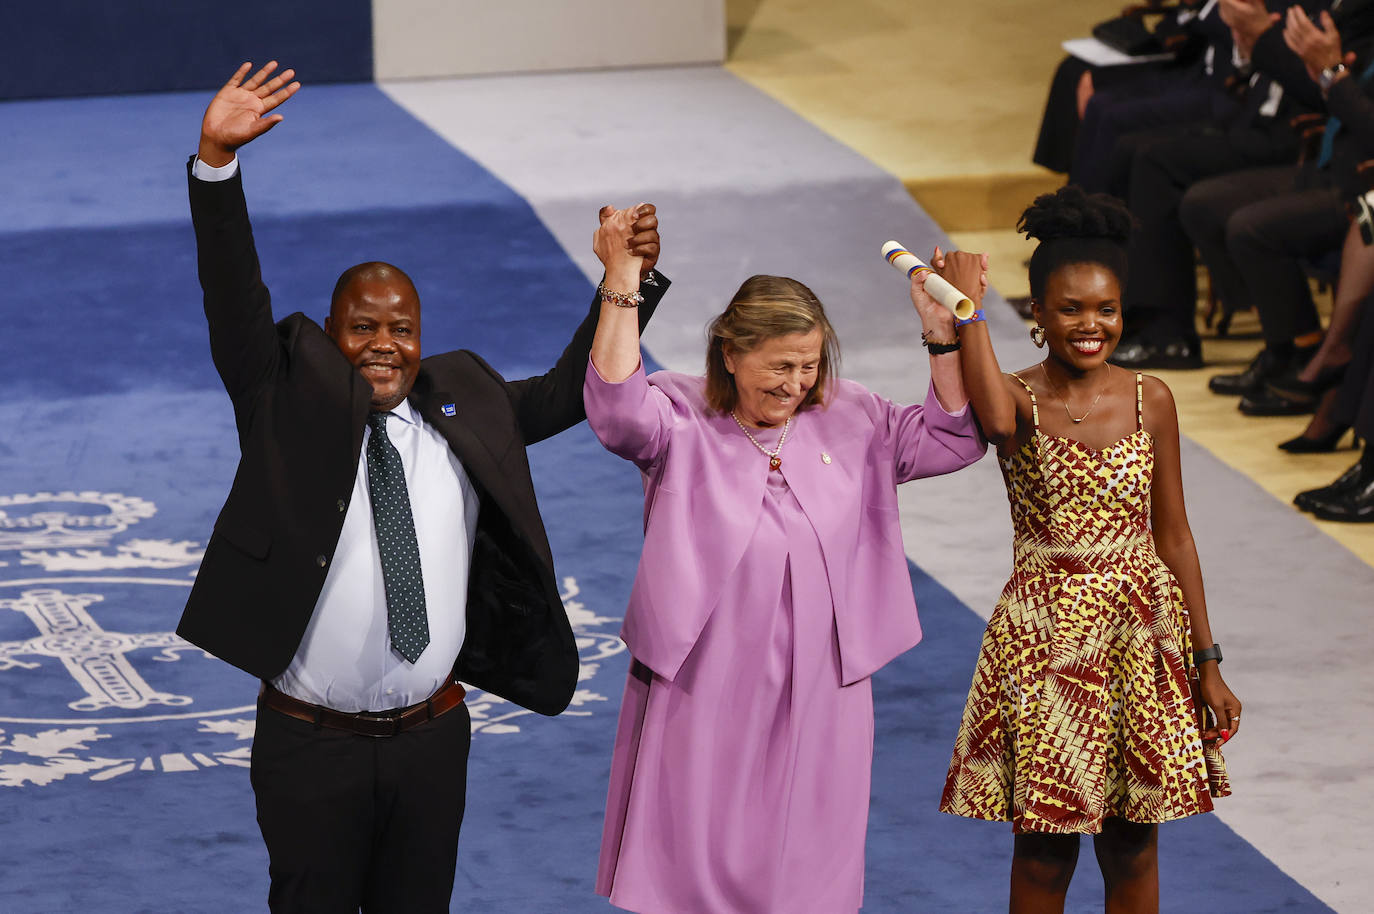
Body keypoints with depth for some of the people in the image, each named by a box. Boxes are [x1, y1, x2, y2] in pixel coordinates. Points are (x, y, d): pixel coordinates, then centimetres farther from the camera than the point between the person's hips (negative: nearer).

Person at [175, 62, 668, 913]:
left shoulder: (462, 406, 7)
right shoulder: (291, 402, -4)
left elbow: (568, 391, 14)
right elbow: (234, 299, -15)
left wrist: (632, 280, 2)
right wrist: (218, 161, -29)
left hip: (431, 738, 3)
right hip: (310, 745, -3)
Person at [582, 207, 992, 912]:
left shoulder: (848, 420, 9)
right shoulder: (681, 419, -4)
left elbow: (950, 439, 9)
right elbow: (618, 409, -24)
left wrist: (944, 331, -3)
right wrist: (622, 286, -30)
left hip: (817, 696, 3)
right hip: (704, 690, -3)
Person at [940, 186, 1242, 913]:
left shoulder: (1149, 402, 1)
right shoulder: (1017, 400, -7)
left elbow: (1172, 535, 6)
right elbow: (997, 421, -34)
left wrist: (1206, 662, 5)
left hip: (1141, 632, 2)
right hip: (1046, 636, -2)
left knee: (1133, 847, 10)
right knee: (1042, 849, 5)